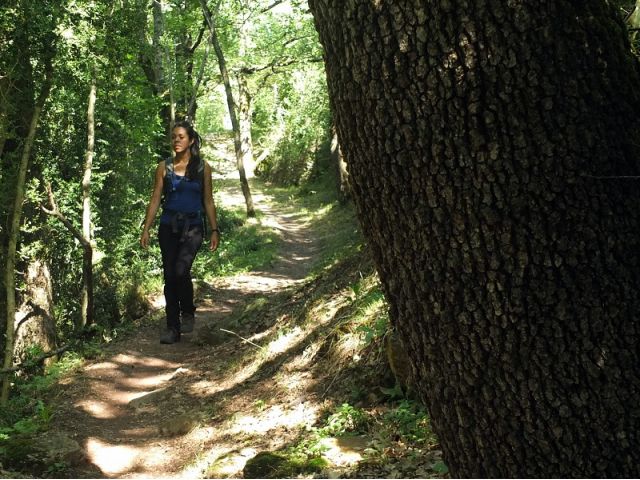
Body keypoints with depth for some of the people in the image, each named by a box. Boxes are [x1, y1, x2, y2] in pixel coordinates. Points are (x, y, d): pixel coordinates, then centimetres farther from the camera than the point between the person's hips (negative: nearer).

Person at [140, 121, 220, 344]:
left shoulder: (202, 167, 3)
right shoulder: (164, 167, 4)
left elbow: (208, 201, 6)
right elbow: (155, 199, 5)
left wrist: (214, 230, 2)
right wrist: (146, 229, -1)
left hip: (192, 227, -2)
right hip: (168, 227, 2)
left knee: (181, 270, -22)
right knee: (169, 276, 1)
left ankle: (188, 312, 3)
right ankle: (172, 329, 11)